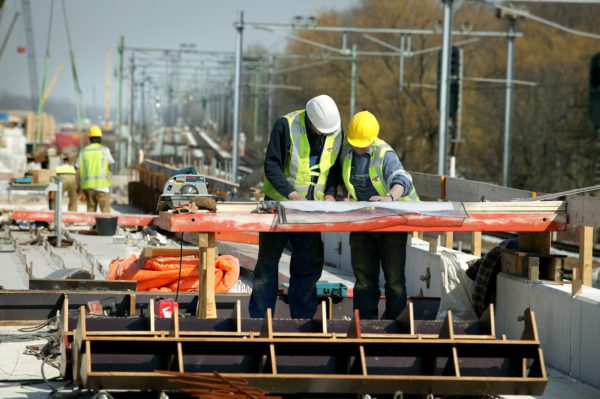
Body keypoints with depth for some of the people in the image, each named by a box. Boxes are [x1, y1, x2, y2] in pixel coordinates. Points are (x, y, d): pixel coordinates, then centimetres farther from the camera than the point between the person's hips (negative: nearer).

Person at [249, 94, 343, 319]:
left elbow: (335, 166, 9)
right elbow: (271, 165, -17)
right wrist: (291, 194, -27)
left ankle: (302, 316, 13)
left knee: (310, 263, 4)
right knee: (268, 260, 3)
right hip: (279, 201, -4)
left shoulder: (337, 131, -3)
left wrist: (330, 193, -8)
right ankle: (260, 316, 10)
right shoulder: (286, 125, -18)